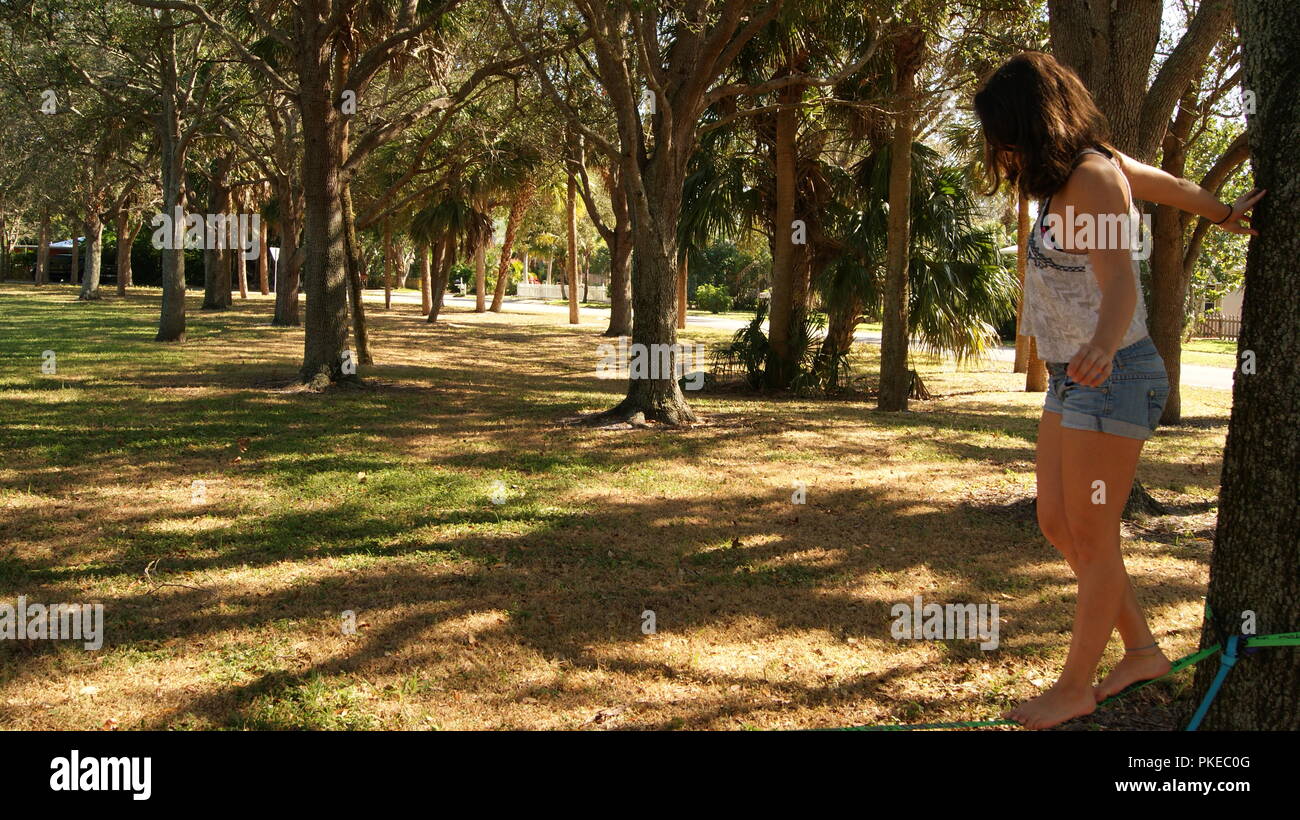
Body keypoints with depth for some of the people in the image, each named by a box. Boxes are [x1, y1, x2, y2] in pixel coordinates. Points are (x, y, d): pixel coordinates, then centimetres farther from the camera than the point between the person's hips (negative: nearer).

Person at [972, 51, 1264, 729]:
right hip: (1072, 378, 10)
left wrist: (1102, 349, -50)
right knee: (1057, 526, 10)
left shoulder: (1092, 178, -18)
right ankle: (1143, 651, 24)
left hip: (1112, 380, -10)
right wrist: (1224, 214, 42)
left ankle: (1075, 688, 13)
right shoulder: (1086, 167, 9)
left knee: (1092, 538, 0)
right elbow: (1167, 185, 26)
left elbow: (1120, 282, -31)